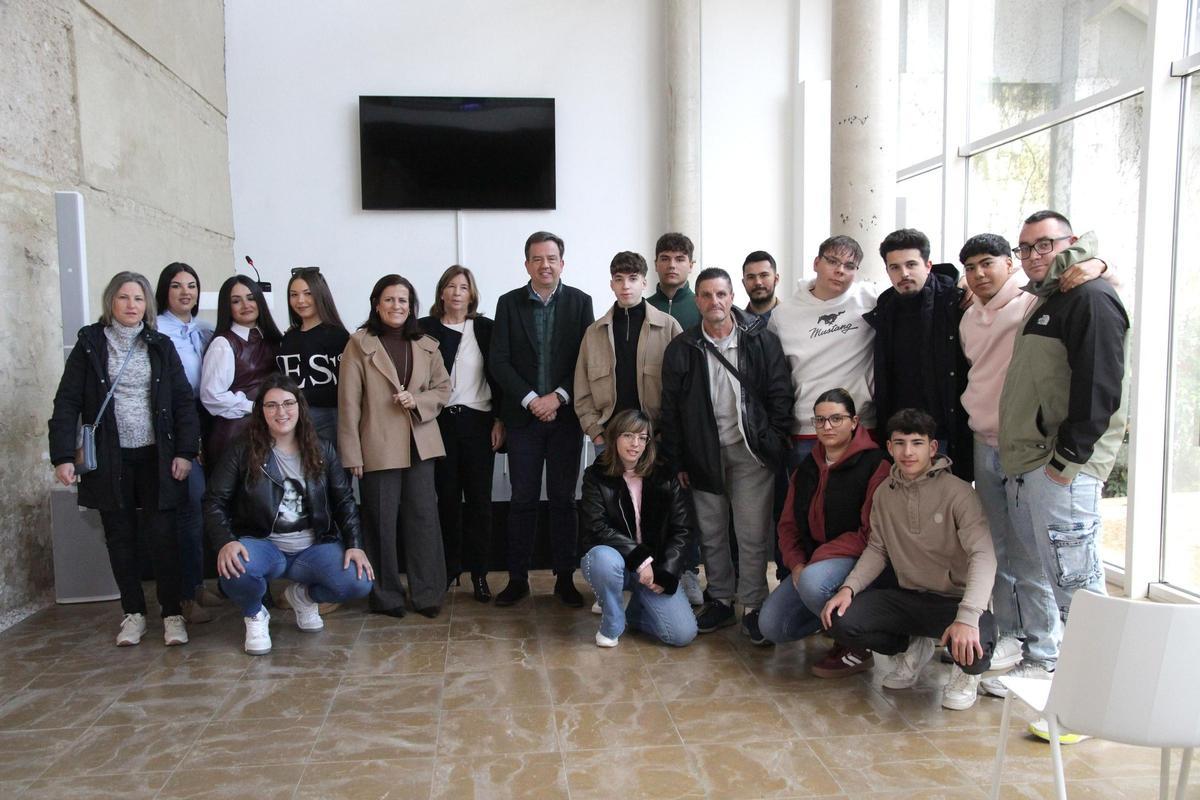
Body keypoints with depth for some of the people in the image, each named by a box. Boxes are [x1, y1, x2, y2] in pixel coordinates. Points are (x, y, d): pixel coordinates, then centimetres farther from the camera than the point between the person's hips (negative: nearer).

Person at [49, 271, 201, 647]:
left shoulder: (161, 346, 5)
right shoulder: (89, 345, 3)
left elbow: (183, 401, 3)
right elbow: (67, 403, 0)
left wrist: (185, 451, -5)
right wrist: (63, 456, -8)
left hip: (155, 458, 0)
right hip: (109, 460, 0)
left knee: (162, 535, -2)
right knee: (120, 537, 8)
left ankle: (172, 613, 7)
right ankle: (134, 613, 19)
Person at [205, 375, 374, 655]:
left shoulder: (322, 450, 6)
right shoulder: (243, 451, -1)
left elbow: (344, 501, 7)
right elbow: (214, 502, -4)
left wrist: (354, 545, -7)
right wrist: (225, 542, -23)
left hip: (314, 547, 2)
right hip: (263, 546, -2)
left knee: (359, 582, -24)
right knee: (234, 570, -37)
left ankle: (303, 595, 13)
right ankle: (255, 615, 2)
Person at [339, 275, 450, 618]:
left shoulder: (427, 346, 7)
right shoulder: (360, 344, -3)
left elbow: (443, 388, 13)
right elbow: (348, 402, -6)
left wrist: (419, 401, -9)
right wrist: (352, 453, -9)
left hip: (419, 445, 3)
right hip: (378, 447, -3)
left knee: (424, 518, 5)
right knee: (381, 522, 6)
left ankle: (428, 593, 16)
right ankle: (385, 596, 21)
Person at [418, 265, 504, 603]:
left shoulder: (485, 328, 5)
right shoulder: (426, 328, 5)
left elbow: (497, 374, 3)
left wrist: (500, 419, -3)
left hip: (478, 421, 0)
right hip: (440, 422, 1)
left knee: (479, 498, 1)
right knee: (447, 496, 6)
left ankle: (479, 573, 9)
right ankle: (450, 566, 19)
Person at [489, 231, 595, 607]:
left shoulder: (580, 302, 3)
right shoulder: (509, 303, 4)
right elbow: (498, 361, -2)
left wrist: (558, 397, -12)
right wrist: (530, 400, -12)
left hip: (566, 415, 0)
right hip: (524, 415, 0)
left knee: (563, 499, 6)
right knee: (523, 499, 4)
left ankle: (565, 577, 15)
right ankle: (518, 578, 13)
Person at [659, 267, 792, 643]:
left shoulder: (761, 340, -2)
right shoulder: (681, 348, 1)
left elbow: (780, 395, 0)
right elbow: (670, 410, 4)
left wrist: (775, 445, -6)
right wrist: (677, 461, 2)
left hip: (751, 452, -2)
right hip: (705, 453, 2)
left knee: (753, 535, -1)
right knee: (711, 533, 11)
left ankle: (752, 606, 13)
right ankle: (720, 599, 26)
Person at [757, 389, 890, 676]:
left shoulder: (874, 465, -11)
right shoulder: (807, 468, 11)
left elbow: (872, 532, -18)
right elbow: (788, 524, 11)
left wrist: (819, 558, -22)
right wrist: (796, 564, -7)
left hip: (857, 558, -7)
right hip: (810, 562, 7)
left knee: (813, 581, -37)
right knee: (771, 626, -7)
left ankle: (857, 645, -11)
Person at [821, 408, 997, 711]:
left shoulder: (957, 491, -15)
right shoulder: (884, 492, 3)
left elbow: (983, 555, -25)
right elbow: (877, 549, 8)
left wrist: (967, 616, -39)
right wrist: (849, 588, -11)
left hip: (955, 599, -4)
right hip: (909, 596, 5)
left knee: (973, 644, -38)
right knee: (840, 620, -18)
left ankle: (966, 673, 5)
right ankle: (912, 648, 13)